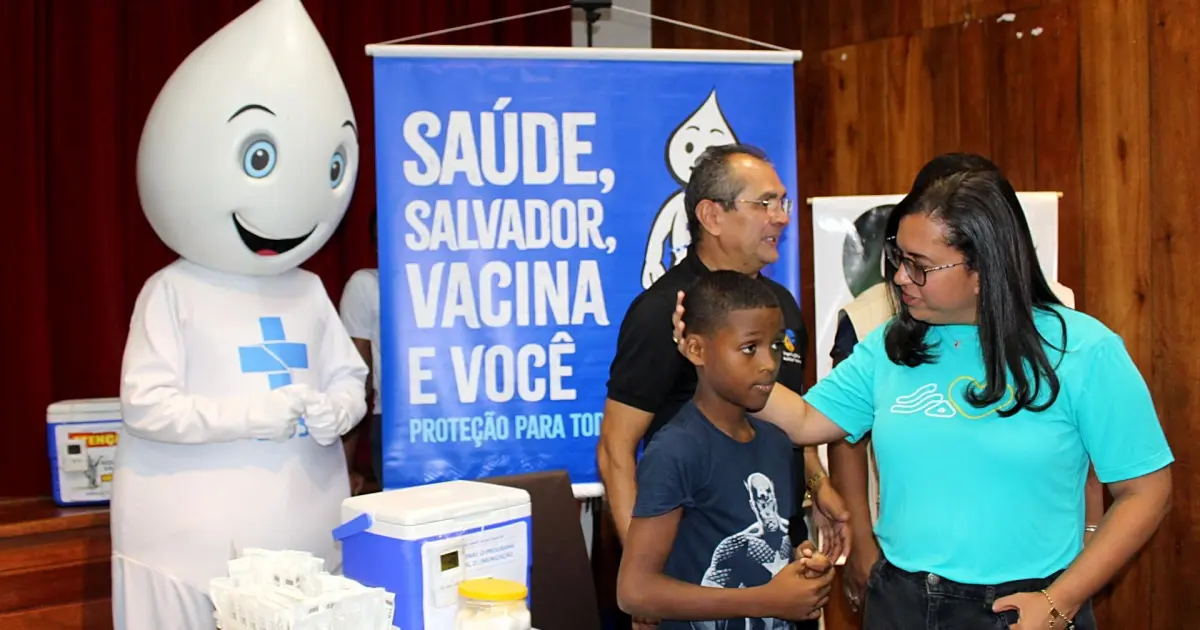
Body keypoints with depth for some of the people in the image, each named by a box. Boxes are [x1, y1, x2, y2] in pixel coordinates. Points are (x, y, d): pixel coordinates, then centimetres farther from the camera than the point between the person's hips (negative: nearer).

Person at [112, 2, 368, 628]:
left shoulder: (308, 290, 9)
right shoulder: (173, 290, -7)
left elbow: (349, 378, 13)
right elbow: (145, 406, -12)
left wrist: (337, 410, -9)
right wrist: (252, 415, -18)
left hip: (305, 525, 5)